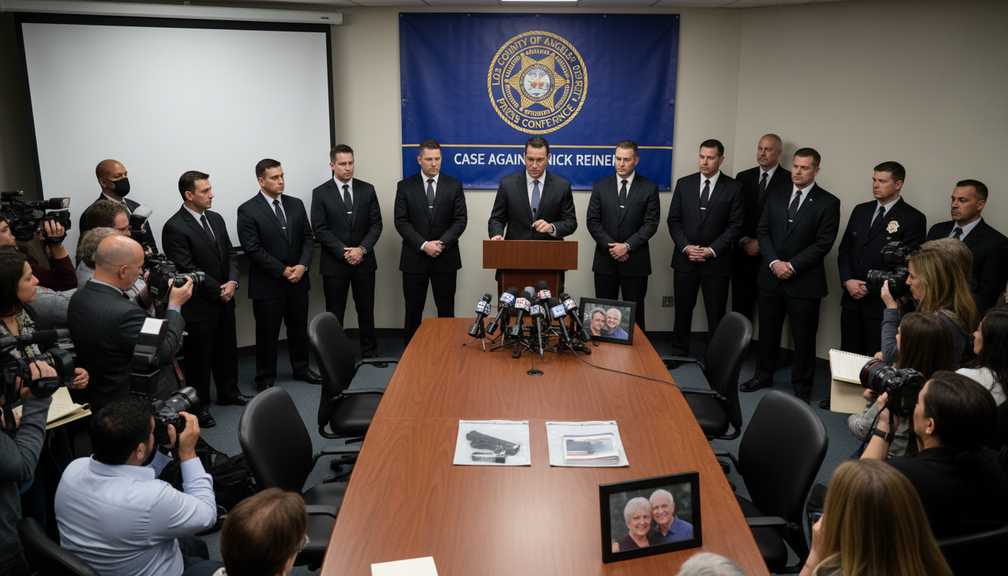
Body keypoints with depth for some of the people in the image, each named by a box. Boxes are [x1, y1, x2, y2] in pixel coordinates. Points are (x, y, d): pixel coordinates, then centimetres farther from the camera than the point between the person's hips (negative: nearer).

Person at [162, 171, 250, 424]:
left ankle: (228, 392, 38)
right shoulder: (174, 228, -16)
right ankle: (199, 405, 20)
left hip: (224, 301, 8)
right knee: (199, 356, 5)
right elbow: (187, 269, -19)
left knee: (227, 350, 20)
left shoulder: (216, 219, 8)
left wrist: (232, 282, -7)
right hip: (199, 306, -7)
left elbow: (230, 254, 11)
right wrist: (219, 291, -15)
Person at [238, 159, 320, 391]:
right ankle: (265, 380, 21)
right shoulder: (248, 210, -9)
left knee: (299, 329, 17)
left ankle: (301, 369, 35)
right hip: (268, 285, -5)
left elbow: (308, 238, 7)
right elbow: (252, 249, -15)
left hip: (298, 281, 5)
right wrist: (283, 271, -16)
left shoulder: (296, 204, 7)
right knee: (267, 334, 6)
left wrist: (302, 265, -10)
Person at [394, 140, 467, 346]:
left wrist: (442, 243, -13)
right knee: (413, 310, 5)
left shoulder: (454, 186, 5)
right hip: (414, 258, 0)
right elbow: (401, 222, -3)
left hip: (445, 258, 1)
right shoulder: (405, 186, 3)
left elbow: (461, 220, 1)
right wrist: (423, 245, -14)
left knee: (446, 310, 6)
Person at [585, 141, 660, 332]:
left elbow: (651, 223, -3)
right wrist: (610, 246, -10)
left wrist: (627, 246, -13)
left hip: (636, 261, -1)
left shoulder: (649, 188, 2)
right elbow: (592, 221, 2)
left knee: (635, 313, 4)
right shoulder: (600, 186, 7)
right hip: (605, 259, 1)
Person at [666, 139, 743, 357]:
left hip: (717, 261, -2)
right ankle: (679, 353, 24)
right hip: (685, 259, 2)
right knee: (682, 309, 10)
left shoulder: (733, 188, -1)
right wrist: (686, 247, -9)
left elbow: (734, 225, -3)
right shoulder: (684, 184, 5)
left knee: (716, 313, 4)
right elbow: (674, 220, 5)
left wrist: (711, 250, -12)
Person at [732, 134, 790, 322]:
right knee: (740, 306, 6)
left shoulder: (789, 180, -2)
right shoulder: (743, 177, 11)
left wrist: (762, 243, -9)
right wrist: (744, 240, -4)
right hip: (744, 252, 3)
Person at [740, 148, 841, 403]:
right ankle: (763, 375, 32)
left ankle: (802, 388, 19)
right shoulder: (776, 197, 9)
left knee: (804, 338, 5)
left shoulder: (828, 203, -5)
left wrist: (792, 266, -16)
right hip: (771, 277, 4)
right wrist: (774, 262, -9)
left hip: (805, 283, -4)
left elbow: (823, 243, -11)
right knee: (768, 331, 15)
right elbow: (763, 232, 6)